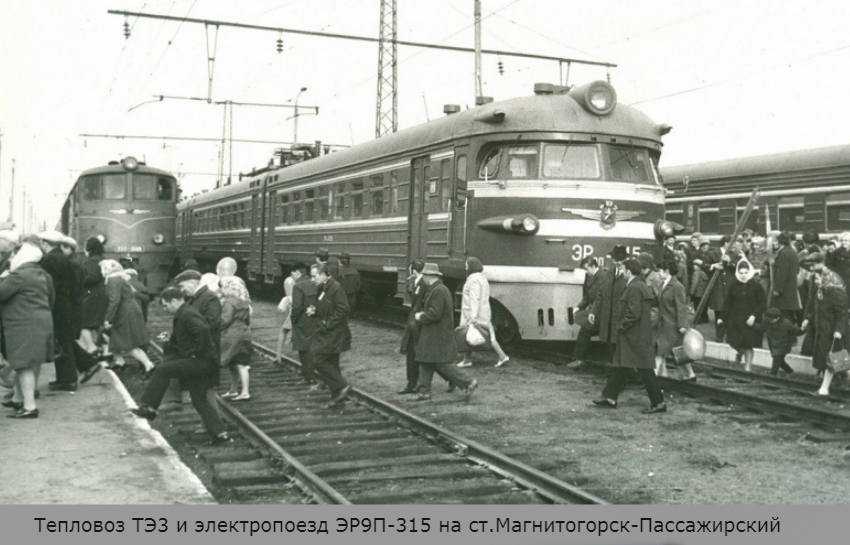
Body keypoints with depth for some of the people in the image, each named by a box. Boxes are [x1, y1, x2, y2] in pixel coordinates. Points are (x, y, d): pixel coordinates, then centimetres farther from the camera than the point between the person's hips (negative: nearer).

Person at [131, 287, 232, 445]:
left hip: (203, 362, -11)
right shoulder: (182, 315, 18)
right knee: (200, 400, 11)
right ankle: (220, 433, 10)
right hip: (199, 363, 11)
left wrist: (196, 352, -23)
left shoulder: (188, 315, -15)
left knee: (162, 370, -11)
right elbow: (178, 340, 27)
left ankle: (148, 407, -3)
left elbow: (203, 330, -33)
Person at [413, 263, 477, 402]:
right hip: (433, 335, 10)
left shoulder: (438, 290, -19)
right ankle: (424, 391, 13)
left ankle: (468, 383, 0)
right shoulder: (440, 289, 14)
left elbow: (434, 314, -24)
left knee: (443, 364, -6)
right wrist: (423, 314, 11)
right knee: (425, 363, 10)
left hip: (439, 336, -10)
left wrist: (420, 317, -8)